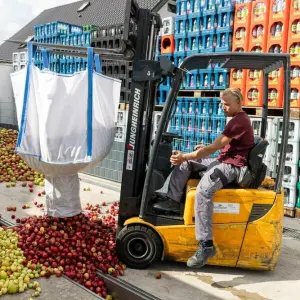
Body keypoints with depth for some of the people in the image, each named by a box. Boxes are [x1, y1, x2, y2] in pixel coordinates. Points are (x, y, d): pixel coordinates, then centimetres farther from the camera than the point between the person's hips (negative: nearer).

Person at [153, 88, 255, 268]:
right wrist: (207, 148, 11)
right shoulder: (239, 119, 17)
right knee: (186, 162, 7)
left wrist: (185, 156, -16)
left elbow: (213, 148, -19)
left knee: (204, 190, -35)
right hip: (225, 161, 11)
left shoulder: (239, 121, -17)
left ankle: (206, 245, -33)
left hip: (234, 167, -11)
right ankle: (173, 200, -2)